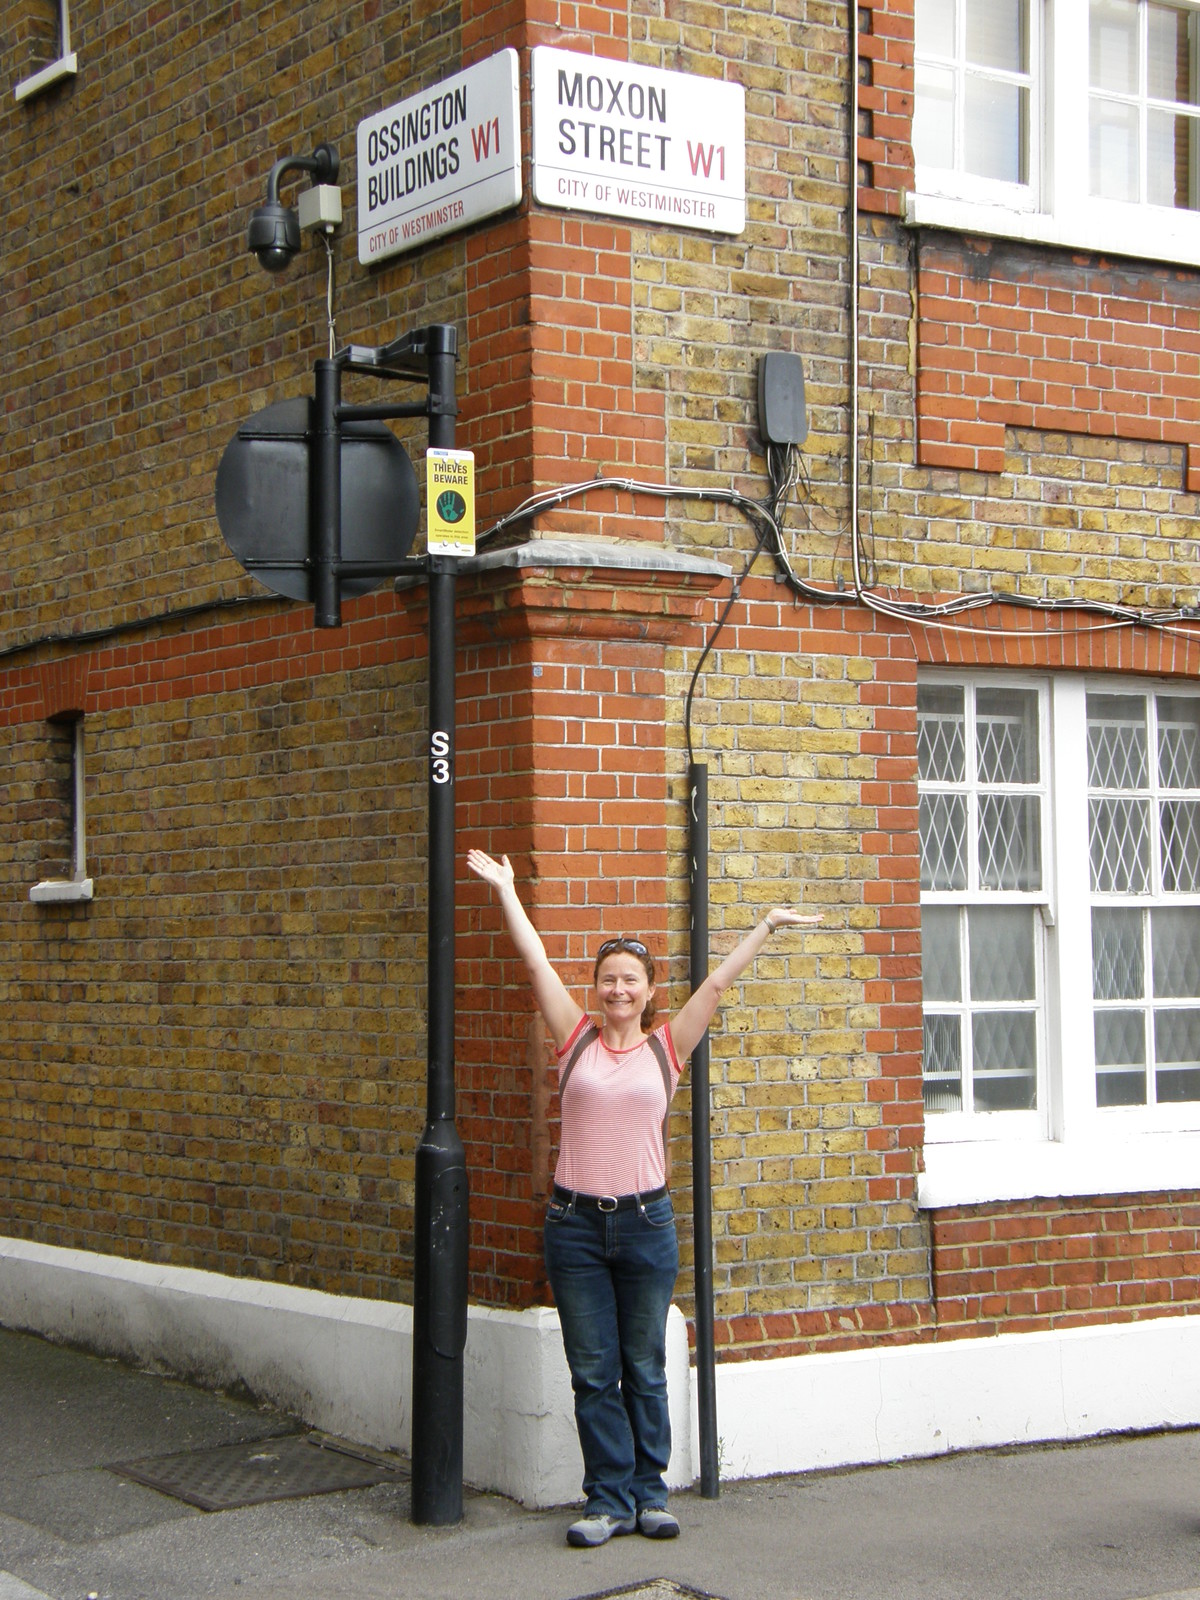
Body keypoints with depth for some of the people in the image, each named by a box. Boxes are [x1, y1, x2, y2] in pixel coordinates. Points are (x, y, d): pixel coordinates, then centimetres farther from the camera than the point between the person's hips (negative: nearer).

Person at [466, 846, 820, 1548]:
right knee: (594, 1373, 4)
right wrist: (506, 889, 6)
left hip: (646, 1222, 0)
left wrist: (768, 926, 4)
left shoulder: (666, 1048, 5)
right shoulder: (577, 1039, 4)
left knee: (645, 1371, 7)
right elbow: (538, 961, 5)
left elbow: (717, 983, 4)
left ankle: (648, 1493, 17)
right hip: (575, 1225, 0)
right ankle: (609, 1500, 11)